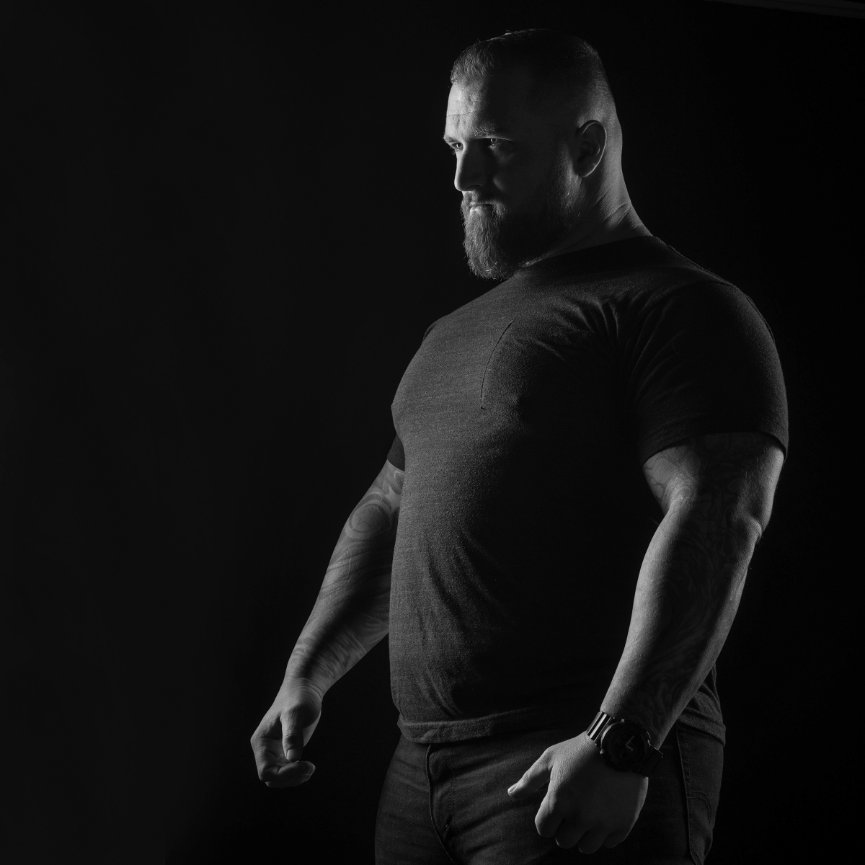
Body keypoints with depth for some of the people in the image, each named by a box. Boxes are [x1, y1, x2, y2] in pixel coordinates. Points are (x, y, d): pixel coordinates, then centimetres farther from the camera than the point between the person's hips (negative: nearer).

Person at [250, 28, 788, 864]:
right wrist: (306, 676, 17)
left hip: (580, 770, -7)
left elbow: (713, 524, -17)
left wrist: (620, 743, -24)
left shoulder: (682, 312, -6)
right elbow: (388, 513, 26)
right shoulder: (454, 333, 20)